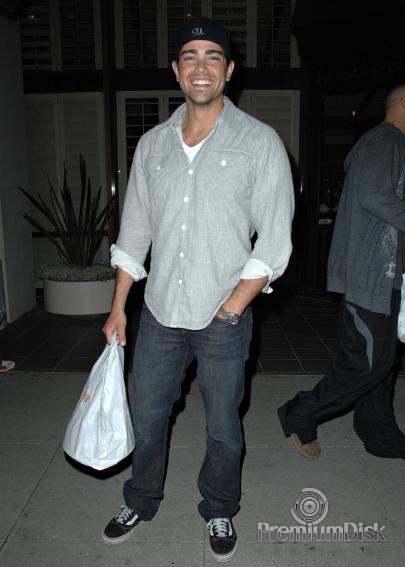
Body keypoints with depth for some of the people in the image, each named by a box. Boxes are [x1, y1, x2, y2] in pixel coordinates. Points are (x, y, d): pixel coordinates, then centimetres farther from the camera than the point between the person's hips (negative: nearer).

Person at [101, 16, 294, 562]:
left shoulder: (259, 141, -5)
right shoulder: (152, 144, 6)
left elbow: (274, 239, -8)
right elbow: (134, 231, 9)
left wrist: (232, 306, -14)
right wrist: (118, 307, 8)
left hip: (224, 318, -3)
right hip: (159, 312, 4)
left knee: (223, 428, 13)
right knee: (146, 417, 17)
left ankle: (219, 511, 40)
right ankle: (141, 502, 43)